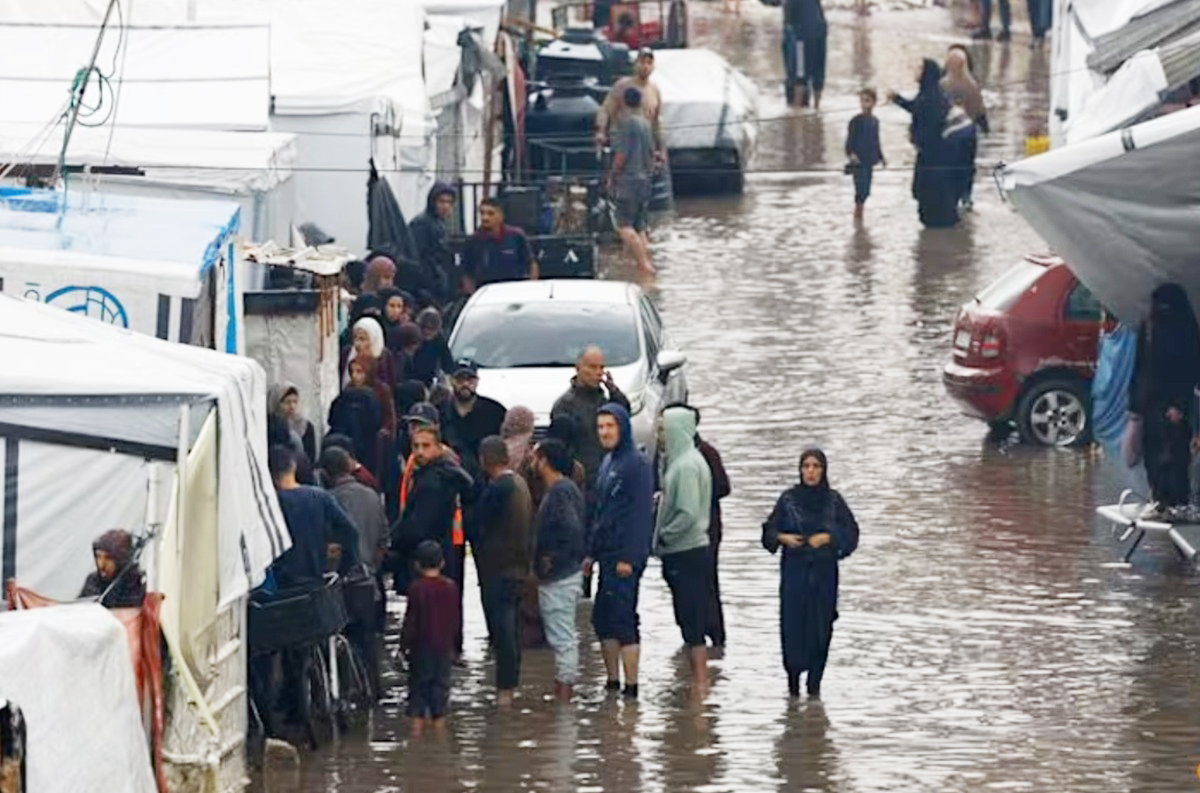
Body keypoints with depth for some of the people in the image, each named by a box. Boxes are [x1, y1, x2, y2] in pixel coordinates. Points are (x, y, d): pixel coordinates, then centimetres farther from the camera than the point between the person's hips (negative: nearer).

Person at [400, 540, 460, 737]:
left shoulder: (416, 588, -12)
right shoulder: (451, 588, -2)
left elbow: (411, 619, -10)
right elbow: (457, 619, 5)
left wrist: (404, 642, 0)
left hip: (421, 644, -3)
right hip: (444, 644, 3)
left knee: (419, 681, 5)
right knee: (441, 681, 10)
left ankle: (417, 718, 1)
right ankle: (438, 716, 11)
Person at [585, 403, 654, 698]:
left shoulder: (636, 464, -11)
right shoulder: (607, 463, 15)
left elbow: (641, 513, -16)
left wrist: (630, 557, -20)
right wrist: (590, 552, 16)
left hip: (624, 555, -9)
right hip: (606, 553, 9)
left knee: (623, 619, -9)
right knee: (602, 619, 11)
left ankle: (631, 687, -8)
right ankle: (613, 682, 19)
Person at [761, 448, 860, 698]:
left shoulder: (833, 500, 2)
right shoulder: (788, 499, 2)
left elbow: (851, 533, 2)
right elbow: (770, 530, 7)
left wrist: (828, 537, -13)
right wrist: (783, 537, -13)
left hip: (824, 572, 0)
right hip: (794, 571, 0)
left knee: (820, 625, -1)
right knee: (792, 622, -6)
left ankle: (814, 681, 5)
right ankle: (793, 676, 5)